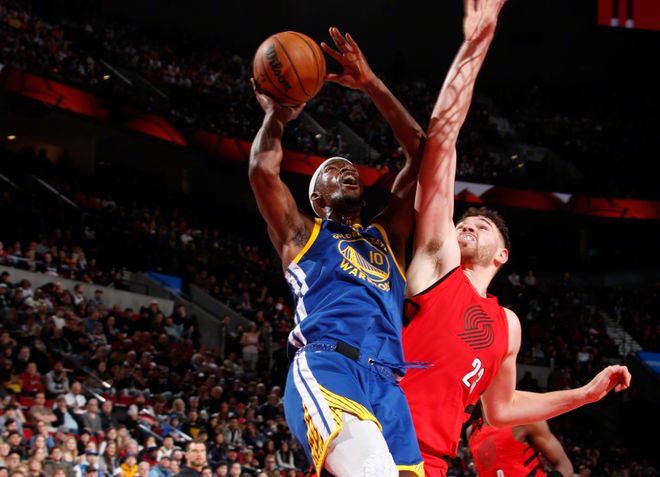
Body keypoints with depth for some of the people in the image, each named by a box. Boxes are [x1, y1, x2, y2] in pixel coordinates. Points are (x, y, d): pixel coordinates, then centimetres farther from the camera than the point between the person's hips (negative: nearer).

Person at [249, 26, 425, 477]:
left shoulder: (386, 236, 36)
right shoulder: (302, 235, 25)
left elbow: (422, 154, 31)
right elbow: (263, 169, 7)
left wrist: (372, 85, 27)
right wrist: (276, 117, 26)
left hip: (386, 382, 5)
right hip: (325, 368, -5)